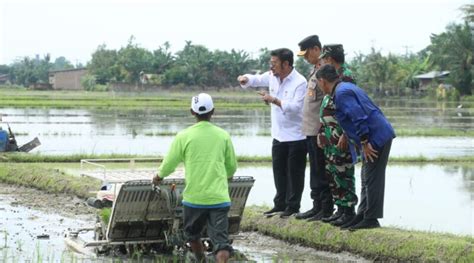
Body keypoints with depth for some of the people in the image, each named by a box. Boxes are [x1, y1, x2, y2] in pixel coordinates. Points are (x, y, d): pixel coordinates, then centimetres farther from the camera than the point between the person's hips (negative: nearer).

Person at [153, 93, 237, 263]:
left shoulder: (184, 136, -4)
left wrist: (159, 176, 26)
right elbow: (232, 167, 13)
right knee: (221, 241, -5)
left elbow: (169, 164, 3)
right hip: (219, 198, 1)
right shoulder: (223, 136, 3)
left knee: (192, 234, 24)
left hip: (194, 198, 0)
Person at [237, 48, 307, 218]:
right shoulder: (272, 77, 4)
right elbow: (256, 80, 16)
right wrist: (245, 79, -6)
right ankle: (280, 204, 23)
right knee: (279, 172, 13)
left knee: (294, 173, 1)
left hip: (296, 136, -7)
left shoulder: (300, 82, -18)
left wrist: (274, 100, -28)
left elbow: (295, 107, -24)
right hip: (279, 135, 7)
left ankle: (292, 206, 9)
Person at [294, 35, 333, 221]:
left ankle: (326, 210, 1)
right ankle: (317, 207, 22)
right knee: (315, 171, 14)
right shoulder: (315, 70, 15)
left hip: (320, 131, -10)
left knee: (321, 172, -4)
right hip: (311, 130, 10)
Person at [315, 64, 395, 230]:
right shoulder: (346, 88, 17)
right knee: (367, 179, 16)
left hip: (377, 138, -11)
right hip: (380, 136, 11)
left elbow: (359, 117, -23)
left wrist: (365, 143, -20)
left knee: (371, 179, -7)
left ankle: (371, 219, -3)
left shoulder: (341, 93, -15)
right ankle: (363, 216, 22)